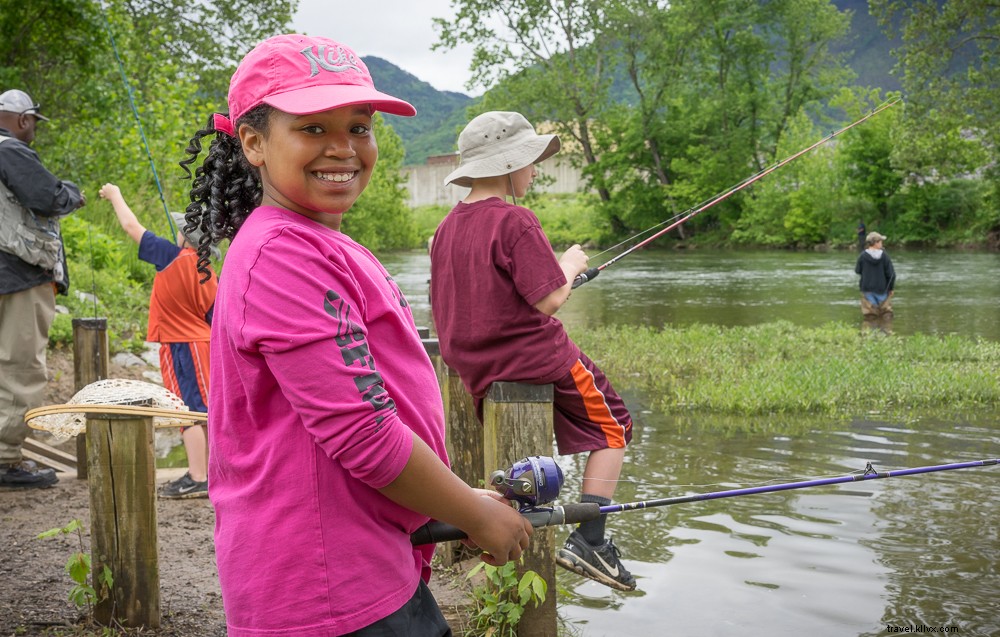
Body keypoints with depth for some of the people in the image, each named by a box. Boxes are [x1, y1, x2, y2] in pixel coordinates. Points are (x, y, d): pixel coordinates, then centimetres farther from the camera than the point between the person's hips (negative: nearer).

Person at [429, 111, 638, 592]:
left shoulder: (447, 227, 5)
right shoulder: (515, 221, -18)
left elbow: (440, 309, 10)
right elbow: (549, 300, -20)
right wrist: (571, 264, -2)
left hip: (473, 367, 7)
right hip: (533, 357, -7)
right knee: (612, 427, 8)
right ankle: (589, 542, 2)